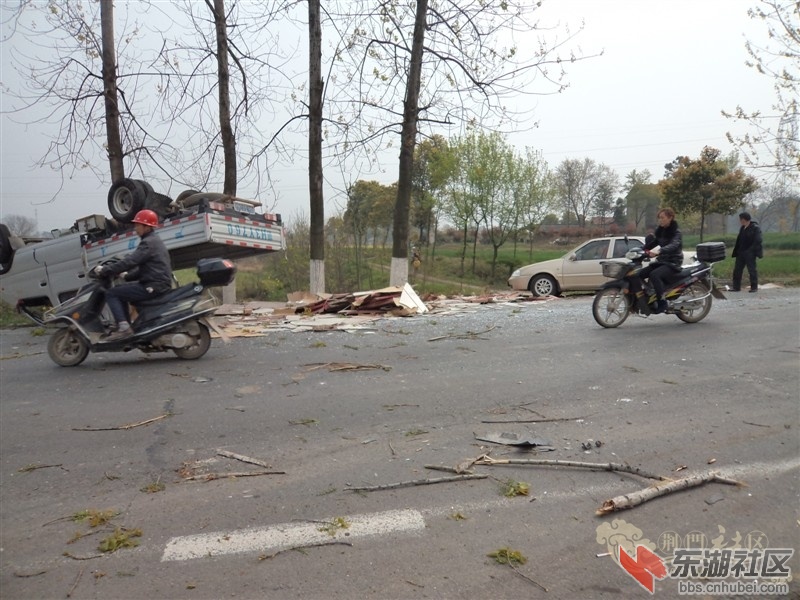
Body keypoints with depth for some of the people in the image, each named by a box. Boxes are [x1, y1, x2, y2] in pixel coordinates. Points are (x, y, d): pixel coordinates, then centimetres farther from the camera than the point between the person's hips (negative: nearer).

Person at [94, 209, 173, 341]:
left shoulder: (148, 243, -13)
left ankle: (124, 328, -15)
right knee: (120, 290, 24)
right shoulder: (153, 241, 19)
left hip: (153, 286, -10)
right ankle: (126, 327, 22)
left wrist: (105, 270, -12)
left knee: (111, 294, -6)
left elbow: (130, 261, -20)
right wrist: (127, 275, 20)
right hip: (158, 283, 10)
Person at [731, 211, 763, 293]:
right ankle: (736, 287, 13)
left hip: (749, 253, -8)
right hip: (741, 252, 8)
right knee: (737, 270, 7)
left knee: (752, 270, 0)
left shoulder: (755, 228, -10)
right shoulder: (742, 228, 14)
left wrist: (752, 251, -22)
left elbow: (757, 241, -15)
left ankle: (754, 287, 8)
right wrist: (736, 252, 12)